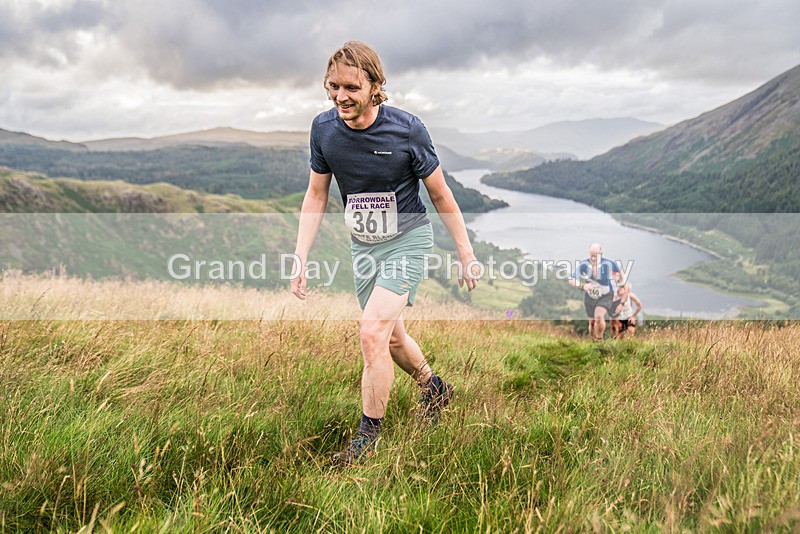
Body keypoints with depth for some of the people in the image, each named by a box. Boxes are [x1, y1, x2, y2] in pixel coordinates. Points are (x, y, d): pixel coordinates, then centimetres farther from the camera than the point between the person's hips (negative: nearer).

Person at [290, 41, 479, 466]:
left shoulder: (406, 129, -19)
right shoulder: (323, 128, -9)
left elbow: (441, 195, -8)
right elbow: (316, 195, 3)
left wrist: (466, 255, -5)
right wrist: (300, 257, -3)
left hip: (408, 239, -5)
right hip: (362, 244, 5)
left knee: (372, 331, -19)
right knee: (392, 338, 16)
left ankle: (368, 436, -1)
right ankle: (434, 387, 46)